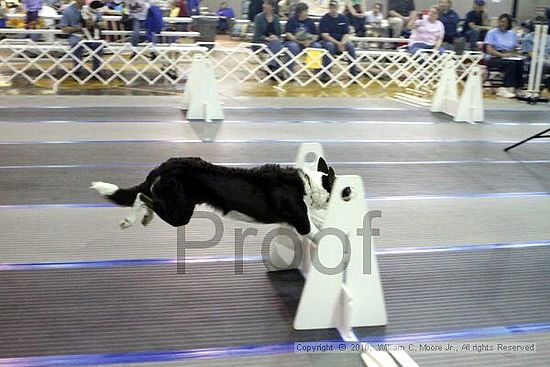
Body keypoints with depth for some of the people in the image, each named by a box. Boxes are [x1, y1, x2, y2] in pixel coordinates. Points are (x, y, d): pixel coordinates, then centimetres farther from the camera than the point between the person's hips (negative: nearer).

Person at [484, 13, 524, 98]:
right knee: (511, 63, -33)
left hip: (509, 58, 4)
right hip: (493, 58, -4)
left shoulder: (512, 34, 17)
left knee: (520, 63, -29)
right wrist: (502, 55, -20)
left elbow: (514, 49, 19)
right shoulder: (492, 32, 2)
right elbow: (489, 50, -8)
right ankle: (508, 87, -30)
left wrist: (513, 54, -6)